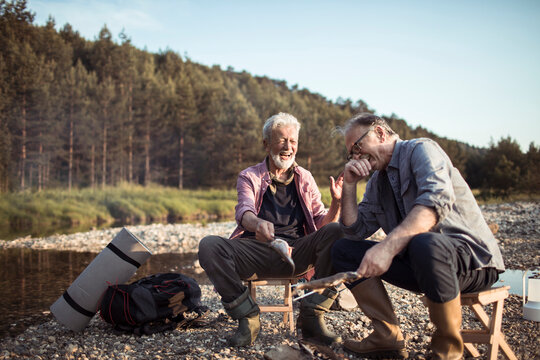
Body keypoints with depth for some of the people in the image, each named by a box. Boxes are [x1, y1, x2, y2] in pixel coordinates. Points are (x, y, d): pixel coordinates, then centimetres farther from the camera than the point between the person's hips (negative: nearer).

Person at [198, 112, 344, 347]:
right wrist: (257, 223, -37)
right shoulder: (249, 177, 10)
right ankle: (247, 317, -15)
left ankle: (312, 317, -21)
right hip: (256, 251, -1)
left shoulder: (305, 178, 17)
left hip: (297, 252, 1)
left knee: (336, 231, -27)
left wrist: (336, 203, -12)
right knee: (209, 245, -28)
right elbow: (244, 211, -12)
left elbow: (321, 223, 10)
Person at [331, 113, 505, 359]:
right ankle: (388, 337, -1)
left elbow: (437, 200, -29)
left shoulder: (421, 150, -8)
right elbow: (355, 231, 13)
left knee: (424, 244, -41)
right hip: (416, 259, 8)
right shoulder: (377, 182, 17)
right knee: (343, 250, -1)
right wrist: (349, 185, 2)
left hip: (473, 256, -7)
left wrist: (388, 245, -40)